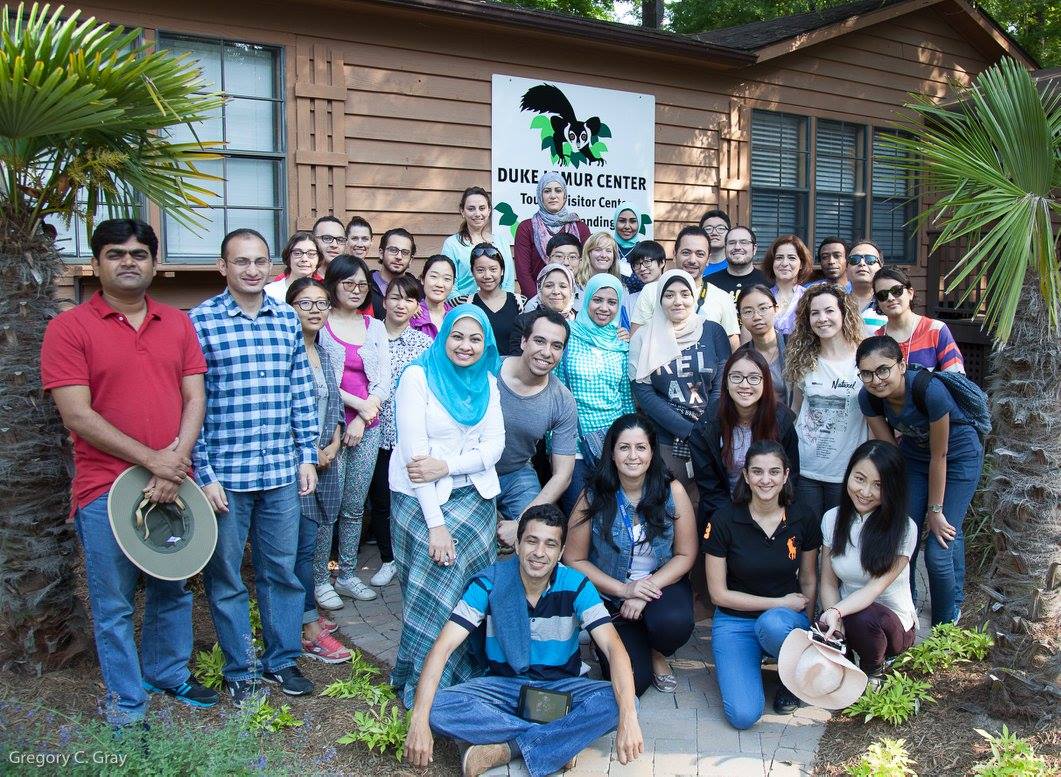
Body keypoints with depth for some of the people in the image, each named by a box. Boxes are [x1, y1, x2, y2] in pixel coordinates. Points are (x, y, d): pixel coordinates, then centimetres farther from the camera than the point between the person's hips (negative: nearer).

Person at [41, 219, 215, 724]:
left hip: (173, 485, 4)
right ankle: (126, 702, 25)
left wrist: (176, 463, -11)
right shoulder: (70, 327, -6)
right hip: (106, 490, -4)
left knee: (173, 591, 18)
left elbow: (195, 398, 3)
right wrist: (150, 459, -15)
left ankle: (168, 672, 39)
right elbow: (77, 416, -12)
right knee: (114, 605, 8)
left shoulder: (178, 323, 7)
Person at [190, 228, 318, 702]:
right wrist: (203, 475, -10)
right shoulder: (198, 321, -5)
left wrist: (307, 456, 7)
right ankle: (239, 671, 26)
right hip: (225, 474, -3)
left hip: (282, 471, 3)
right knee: (225, 577, 9)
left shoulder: (288, 320, 6)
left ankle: (282, 660, 30)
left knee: (282, 570, 13)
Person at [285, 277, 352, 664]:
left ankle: (302, 613, 26)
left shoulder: (327, 355, 13)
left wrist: (333, 446, 3)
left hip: (324, 459, 7)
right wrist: (307, 451, -12)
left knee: (305, 542, 14)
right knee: (304, 543, -5)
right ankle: (311, 632, 1)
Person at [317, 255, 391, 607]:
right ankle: (320, 579, 11)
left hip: (367, 428, 5)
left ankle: (347, 575, 23)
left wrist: (362, 420, -5)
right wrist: (358, 403, -12)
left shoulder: (376, 327, 12)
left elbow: (383, 380, 7)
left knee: (355, 507, 11)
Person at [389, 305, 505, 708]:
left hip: (474, 497, 4)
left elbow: (495, 445, 1)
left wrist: (447, 466, -17)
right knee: (433, 590, -4)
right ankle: (423, 684, 11)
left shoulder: (487, 381, 8)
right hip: (421, 499, -4)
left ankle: (465, 671, 12)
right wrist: (435, 522, -18)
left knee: (472, 590, -4)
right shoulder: (418, 376, -8)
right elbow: (415, 452, -14)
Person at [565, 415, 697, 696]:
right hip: (609, 595, 0)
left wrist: (647, 589, -19)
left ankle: (657, 654, 4)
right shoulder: (594, 497, -12)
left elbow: (685, 555, -6)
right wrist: (624, 589, -17)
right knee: (632, 682, -14)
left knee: (675, 622, -33)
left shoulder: (672, 491, -10)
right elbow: (574, 560, -7)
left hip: (661, 584, 1)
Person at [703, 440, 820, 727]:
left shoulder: (804, 519, -5)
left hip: (785, 620, 2)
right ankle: (749, 663, 10)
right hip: (734, 621, -1)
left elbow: (808, 580, 10)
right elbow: (719, 593, -8)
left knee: (772, 624, -38)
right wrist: (780, 602, -10)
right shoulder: (723, 521, -13)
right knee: (744, 715, -23)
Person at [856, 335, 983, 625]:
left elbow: (939, 457, -23)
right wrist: (899, 500, -7)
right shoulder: (868, 397, -20)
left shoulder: (930, 391, -35)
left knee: (939, 550, -7)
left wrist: (935, 511, -13)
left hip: (958, 457, -4)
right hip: (914, 454, 5)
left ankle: (946, 625, 16)